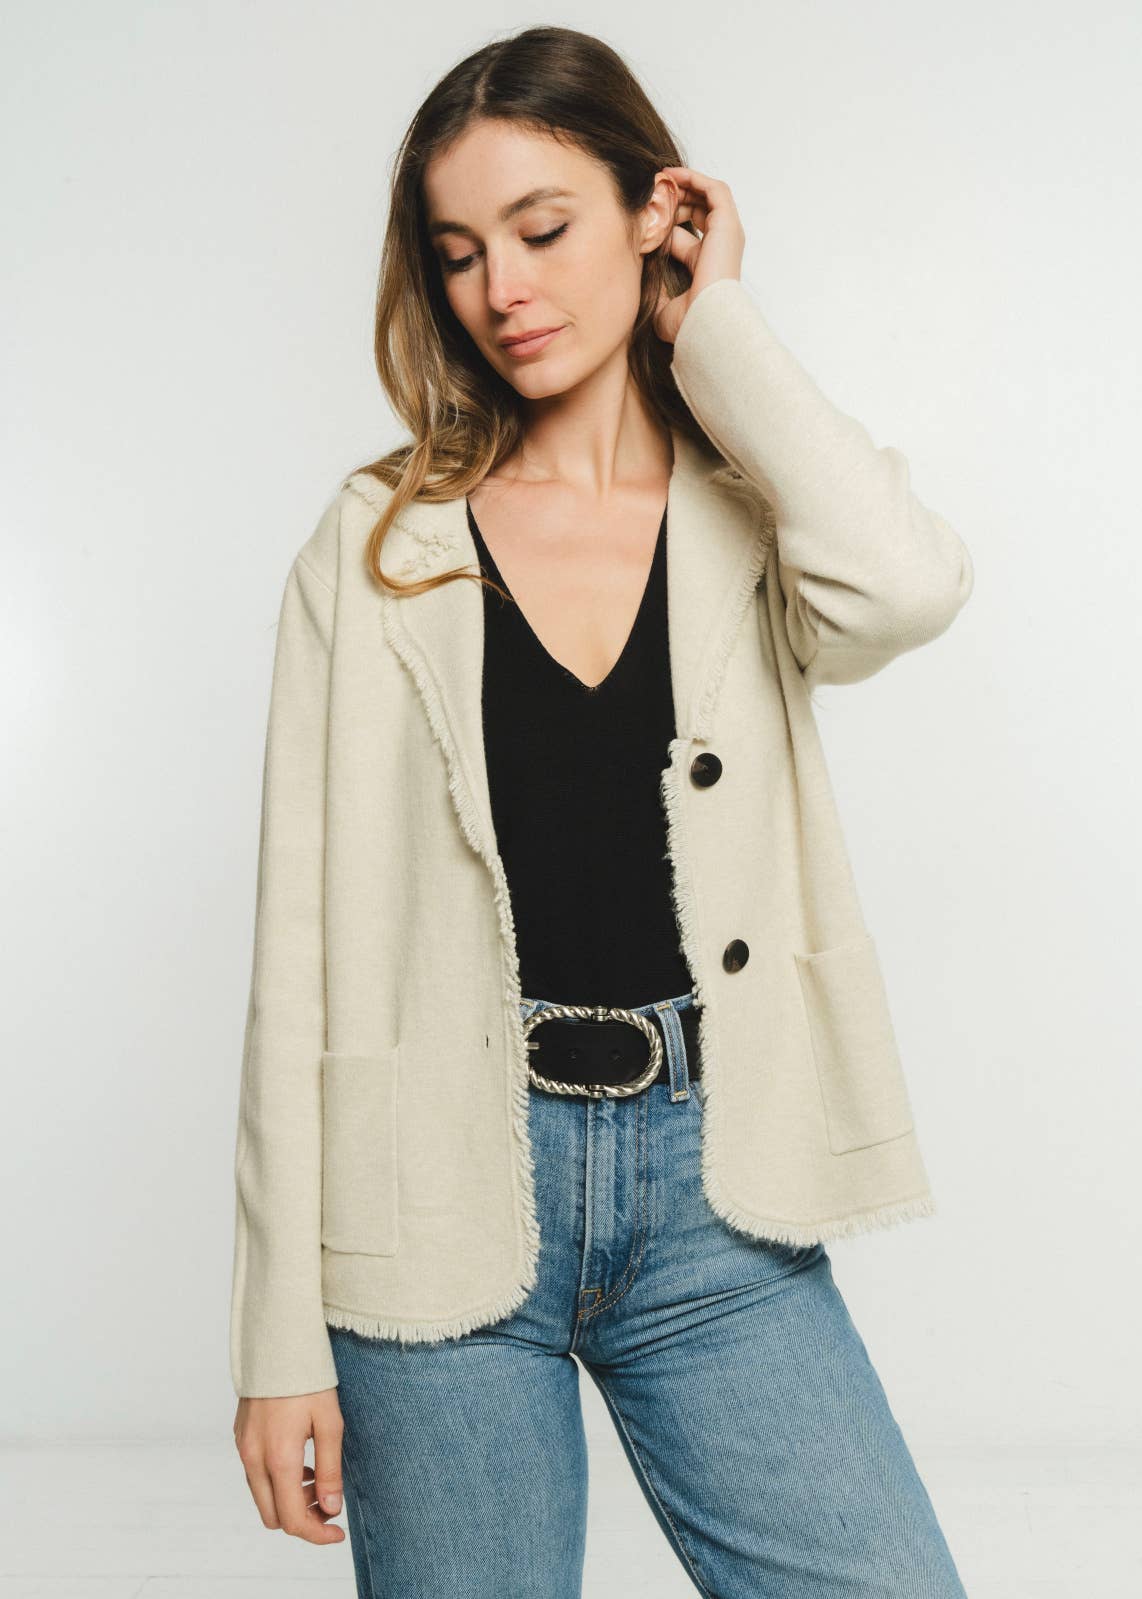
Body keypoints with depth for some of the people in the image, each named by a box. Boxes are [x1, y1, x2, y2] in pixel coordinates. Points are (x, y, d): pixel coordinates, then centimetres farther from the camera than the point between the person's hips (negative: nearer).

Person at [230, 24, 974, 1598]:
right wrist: (283, 1335, -3)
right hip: (447, 1190, 0)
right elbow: (303, 953, -1)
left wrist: (709, 322, -5)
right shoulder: (375, 549, 3)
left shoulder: (752, 514, 5)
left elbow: (902, 589, -21)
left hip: (709, 1184, 1)